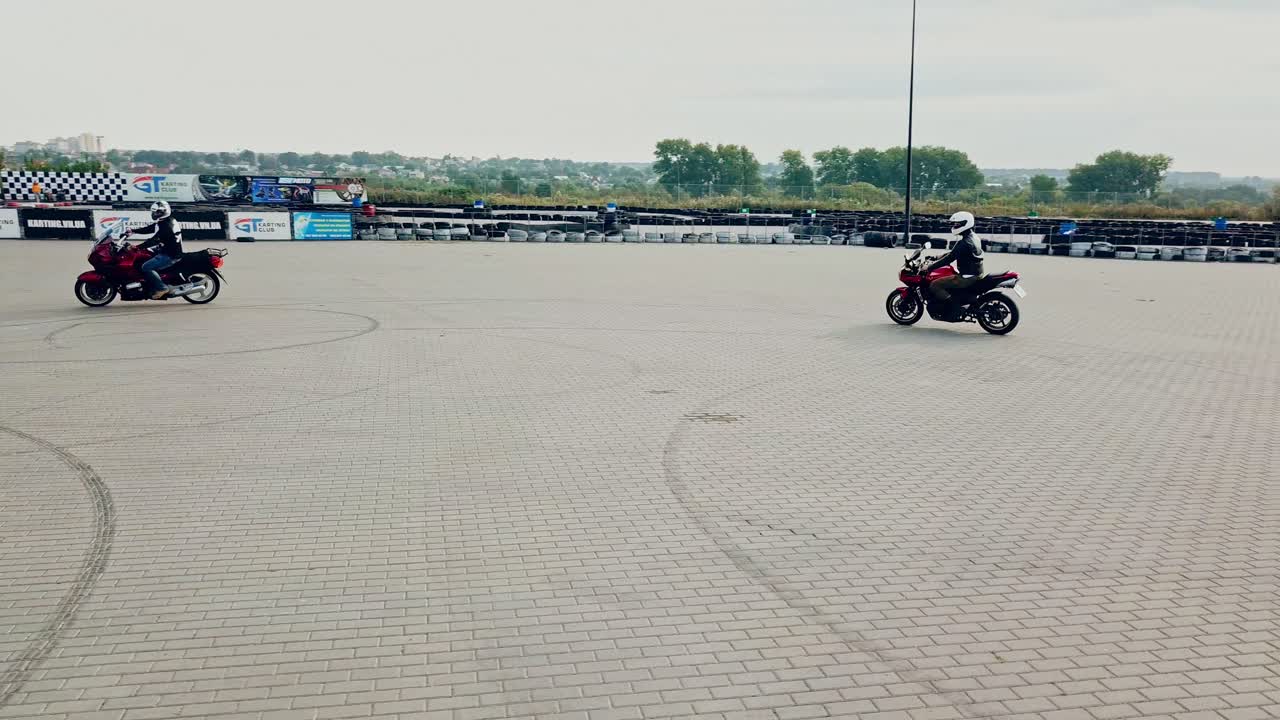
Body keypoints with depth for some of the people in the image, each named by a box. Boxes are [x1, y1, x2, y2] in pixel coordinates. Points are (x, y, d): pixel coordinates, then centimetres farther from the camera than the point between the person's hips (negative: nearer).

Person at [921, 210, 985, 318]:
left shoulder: (965, 243, -21)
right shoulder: (974, 237, 11)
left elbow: (949, 258, -23)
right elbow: (954, 253, 23)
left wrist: (929, 267, -18)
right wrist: (938, 257, 22)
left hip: (967, 276, -10)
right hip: (976, 273, 10)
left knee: (934, 285, -13)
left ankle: (951, 308, -14)